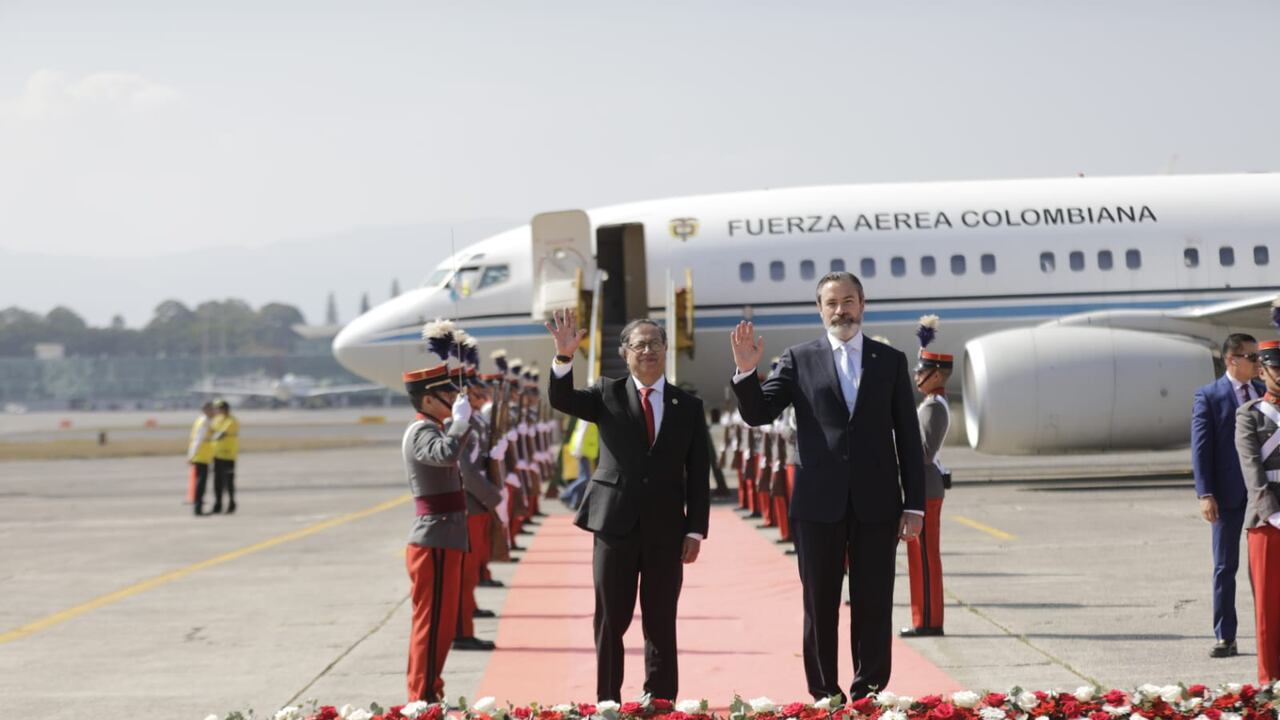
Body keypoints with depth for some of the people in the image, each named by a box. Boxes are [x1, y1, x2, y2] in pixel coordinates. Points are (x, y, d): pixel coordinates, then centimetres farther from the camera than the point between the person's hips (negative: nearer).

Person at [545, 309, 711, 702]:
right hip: (615, 523, 0)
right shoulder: (608, 394, 6)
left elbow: (699, 474, 5)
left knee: (661, 623, 5)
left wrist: (695, 531, -1)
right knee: (610, 620, 4)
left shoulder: (689, 406, 7)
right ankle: (607, 703, 10)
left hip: (665, 529, 1)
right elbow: (561, 399, -11)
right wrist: (565, 355, -28)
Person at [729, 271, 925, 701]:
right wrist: (747, 371, -19)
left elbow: (908, 437, 6)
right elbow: (757, 414, 0)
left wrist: (914, 504, 1)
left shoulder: (890, 361, 7)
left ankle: (870, 695, 11)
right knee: (820, 606, 5)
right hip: (818, 504, 0)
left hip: (876, 504, 0)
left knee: (874, 606, 3)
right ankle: (824, 697, 12)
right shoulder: (799, 360, 5)